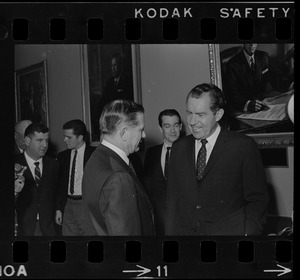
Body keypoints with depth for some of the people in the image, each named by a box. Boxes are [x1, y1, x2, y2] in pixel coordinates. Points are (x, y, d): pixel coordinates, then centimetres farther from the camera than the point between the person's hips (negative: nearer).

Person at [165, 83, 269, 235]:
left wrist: (247, 232, -15)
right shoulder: (179, 148, 9)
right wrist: (170, 233, 2)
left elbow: (258, 200, -4)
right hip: (184, 231, 3)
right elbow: (172, 200, 9)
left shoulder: (243, 146, -5)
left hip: (229, 232, -3)